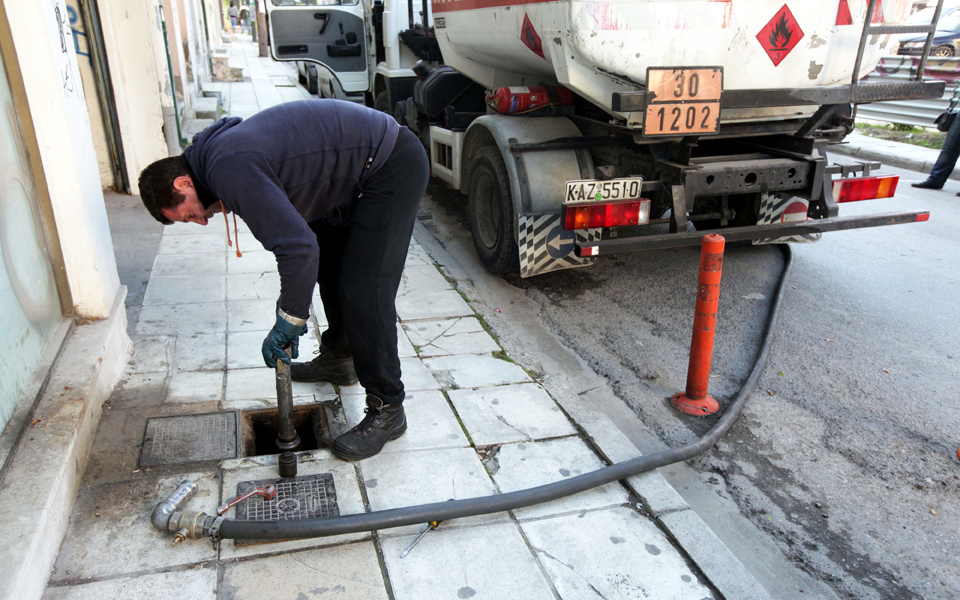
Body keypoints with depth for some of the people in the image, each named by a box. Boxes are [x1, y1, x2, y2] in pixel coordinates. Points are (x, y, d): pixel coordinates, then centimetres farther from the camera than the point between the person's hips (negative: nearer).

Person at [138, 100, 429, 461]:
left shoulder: (231, 171, -23)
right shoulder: (220, 150, 10)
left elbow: (299, 247, -28)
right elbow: (293, 228, 16)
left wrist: (289, 320, -15)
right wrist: (292, 309, 15)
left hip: (393, 167, -11)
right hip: (360, 166, 11)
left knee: (363, 291, -12)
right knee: (329, 261, 23)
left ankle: (387, 410, 0)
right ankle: (337, 359, 40)